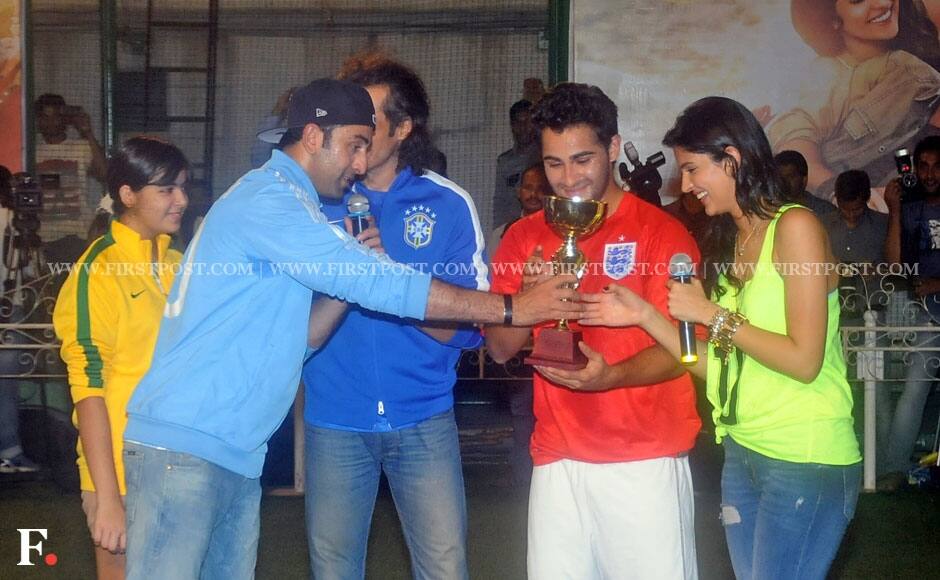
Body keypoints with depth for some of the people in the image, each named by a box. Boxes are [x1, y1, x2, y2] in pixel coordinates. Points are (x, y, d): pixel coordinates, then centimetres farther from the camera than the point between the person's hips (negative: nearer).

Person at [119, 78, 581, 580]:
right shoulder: (266, 199, -12)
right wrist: (510, 308, -14)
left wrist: (355, 267, 2)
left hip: (236, 453, 9)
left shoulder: (282, 204, 19)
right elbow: (381, 285, -17)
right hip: (185, 444, -9)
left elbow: (298, 338, 14)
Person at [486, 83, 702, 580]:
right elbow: (500, 349, 7)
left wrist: (611, 376, -25)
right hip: (557, 462, 3)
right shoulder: (525, 236, 8)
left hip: (645, 462, -3)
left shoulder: (661, 231, -4)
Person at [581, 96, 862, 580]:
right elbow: (716, 365, 7)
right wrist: (644, 316, -1)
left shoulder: (795, 227, -11)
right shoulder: (728, 241, 13)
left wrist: (713, 315, -14)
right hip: (743, 449, 8)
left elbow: (804, 361, -19)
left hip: (806, 459, -8)